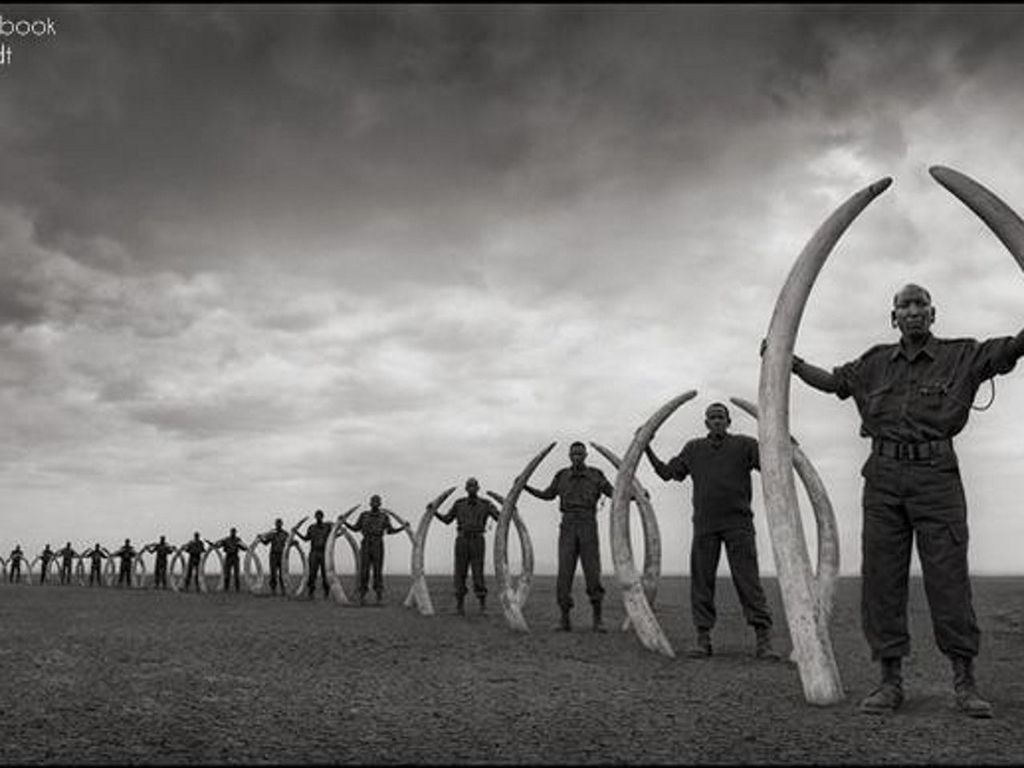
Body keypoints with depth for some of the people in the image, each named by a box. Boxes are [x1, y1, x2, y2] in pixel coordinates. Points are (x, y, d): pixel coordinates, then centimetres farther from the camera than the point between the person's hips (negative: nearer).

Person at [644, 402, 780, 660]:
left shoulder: (744, 445, 7)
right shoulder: (693, 449, 15)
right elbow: (667, 472, 17)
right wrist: (646, 449, 11)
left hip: (738, 523, -3)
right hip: (704, 525, 3)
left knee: (748, 580, -7)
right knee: (701, 582, 2)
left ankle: (764, 641, -6)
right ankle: (703, 640, 9)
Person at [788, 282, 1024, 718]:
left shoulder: (961, 355, 8)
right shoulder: (876, 363, 16)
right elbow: (832, 381, 27)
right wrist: (790, 362, 21)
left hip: (936, 475, -3)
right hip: (883, 477, 3)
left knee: (948, 576, -5)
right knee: (881, 579, 1)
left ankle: (965, 682, 5)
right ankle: (890, 682, 8)